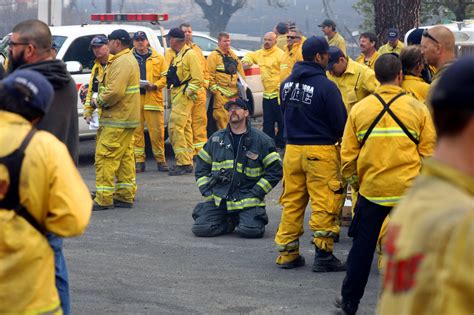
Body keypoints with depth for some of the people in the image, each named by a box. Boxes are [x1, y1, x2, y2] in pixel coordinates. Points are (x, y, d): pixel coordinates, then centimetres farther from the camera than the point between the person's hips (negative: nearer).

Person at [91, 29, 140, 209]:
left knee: (105, 157, -10)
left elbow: (115, 92, -26)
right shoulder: (129, 60, 18)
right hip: (126, 118, 11)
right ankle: (125, 196, 19)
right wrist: (99, 100, 7)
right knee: (124, 157, 14)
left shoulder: (122, 63, -17)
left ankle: (103, 199, -11)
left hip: (117, 120, -11)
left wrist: (98, 101, -10)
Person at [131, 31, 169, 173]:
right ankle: (139, 161, 5)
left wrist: (154, 85, -8)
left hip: (153, 98, 0)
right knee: (136, 131, -1)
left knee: (157, 131, -2)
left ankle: (160, 160, 8)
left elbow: (165, 76, 9)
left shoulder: (157, 58, 10)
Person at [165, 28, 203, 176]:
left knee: (175, 126, -14)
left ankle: (183, 162, -14)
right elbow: (171, 73, 26)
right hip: (177, 95, 10)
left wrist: (187, 92, -16)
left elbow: (198, 79, -16)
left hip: (184, 96, -10)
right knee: (184, 128, 12)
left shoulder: (190, 54, -13)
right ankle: (188, 162, 18)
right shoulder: (173, 54, 15)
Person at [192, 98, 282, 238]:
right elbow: (201, 167, 19)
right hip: (218, 199, 3)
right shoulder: (216, 139, 11)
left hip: (247, 200, -3)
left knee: (250, 230, -26)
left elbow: (275, 171, -1)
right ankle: (229, 222, 12)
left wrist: (255, 194, -8)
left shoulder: (261, 140, 0)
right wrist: (207, 192, 5)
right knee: (201, 229, -17)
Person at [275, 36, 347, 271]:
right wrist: (336, 137, 10)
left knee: (291, 202, 12)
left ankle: (287, 253, 15)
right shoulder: (325, 86, -15)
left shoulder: (287, 83, 6)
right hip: (320, 151, -6)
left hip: (292, 149, 7)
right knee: (324, 203, 0)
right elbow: (341, 122, -10)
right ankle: (323, 254, 1)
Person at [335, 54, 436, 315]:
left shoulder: (359, 109, 1)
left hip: (371, 189, 2)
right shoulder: (418, 109, -4)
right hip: (409, 190, -2)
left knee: (362, 246, 12)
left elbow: (348, 155, 4)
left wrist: (353, 181, 19)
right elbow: (429, 153, -3)